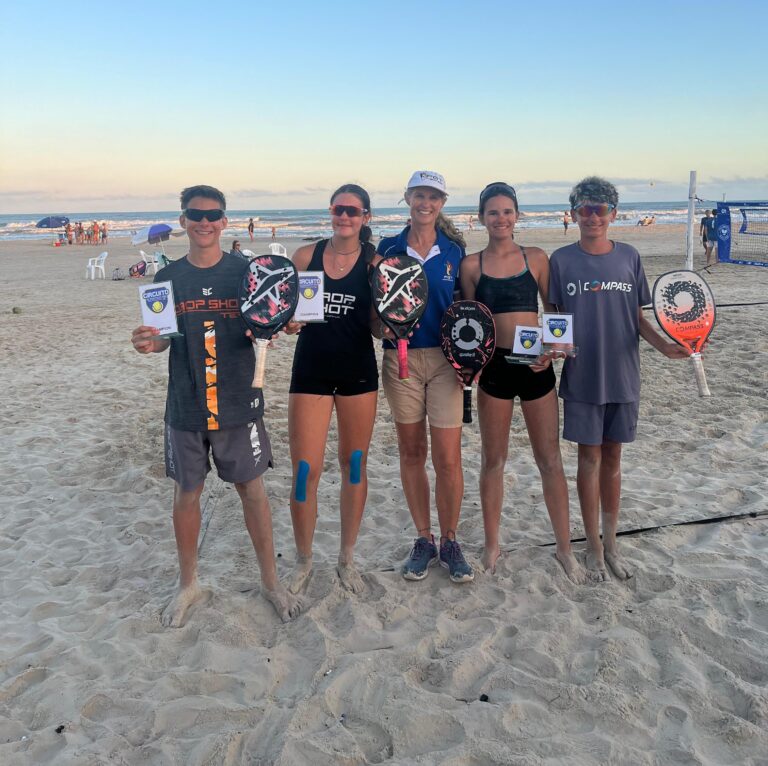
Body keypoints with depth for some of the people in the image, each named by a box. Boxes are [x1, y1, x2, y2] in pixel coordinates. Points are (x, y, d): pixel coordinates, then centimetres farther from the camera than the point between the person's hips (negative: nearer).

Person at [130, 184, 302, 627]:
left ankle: (271, 580, 23)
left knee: (252, 489, 6)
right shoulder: (168, 277, 3)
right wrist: (148, 342, -14)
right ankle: (188, 584, 31)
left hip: (239, 403, -1)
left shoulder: (245, 271, -1)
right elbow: (162, 340, 8)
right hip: (186, 405, 2)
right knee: (187, 493, 12)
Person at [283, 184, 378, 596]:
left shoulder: (375, 262, -1)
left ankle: (347, 558, 28)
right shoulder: (306, 255, 1)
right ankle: (304, 560, 20)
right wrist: (288, 321, -14)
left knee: (354, 466, 11)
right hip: (310, 372, 0)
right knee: (305, 471, -2)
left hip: (359, 372, 0)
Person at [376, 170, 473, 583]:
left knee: (448, 458, -3)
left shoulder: (454, 251, 5)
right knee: (411, 452, 8)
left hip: (445, 359, 0)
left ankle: (449, 541, 16)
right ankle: (423, 539, 22)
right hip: (401, 359, 1)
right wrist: (384, 328, -15)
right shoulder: (388, 248, 4)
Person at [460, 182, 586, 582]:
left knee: (550, 459, 6)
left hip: (535, 367, 0)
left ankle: (564, 548, 19)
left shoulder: (536, 258, 4)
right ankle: (491, 545, 25)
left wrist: (551, 351, -9)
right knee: (493, 460, 9)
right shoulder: (471, 265, 3)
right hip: (494, 366, 0)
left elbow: (555, 312, 7)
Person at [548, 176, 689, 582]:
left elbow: (638, 317, 6)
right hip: (582, 377, -2)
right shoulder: (562, 260, -3)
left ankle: (611, 541, 27)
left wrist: (664, 345, -9)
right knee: (589, 459, 6)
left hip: (623, 377, 2)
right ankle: (593, 544, 21)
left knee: (612, 458, 12)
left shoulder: (629, 257, 2)